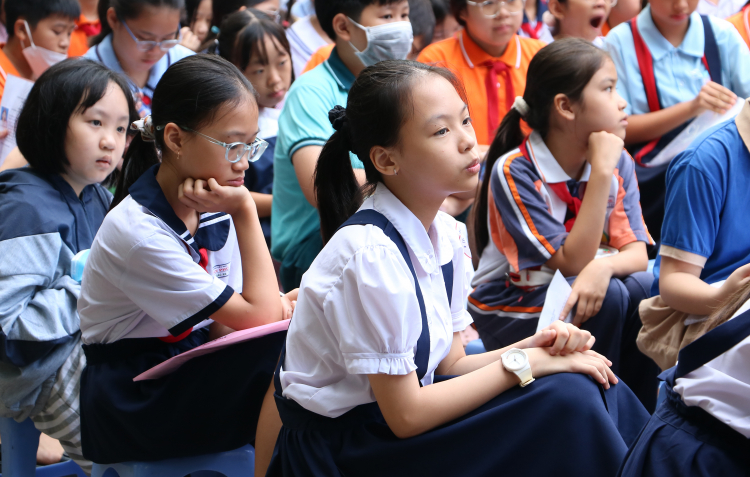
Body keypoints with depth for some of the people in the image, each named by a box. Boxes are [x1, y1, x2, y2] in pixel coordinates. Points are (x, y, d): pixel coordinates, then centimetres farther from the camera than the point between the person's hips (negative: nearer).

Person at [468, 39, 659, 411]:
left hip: (579, 293, 6)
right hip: (510, 313, -5)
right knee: (609, 297, -29)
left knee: (643, 288, -23)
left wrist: (602, 267, -33)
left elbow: (637, 252, -9)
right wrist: (600, 174, -29)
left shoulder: (618, 163, -2)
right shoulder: (515, 171, -21)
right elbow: (571, 263, -24)